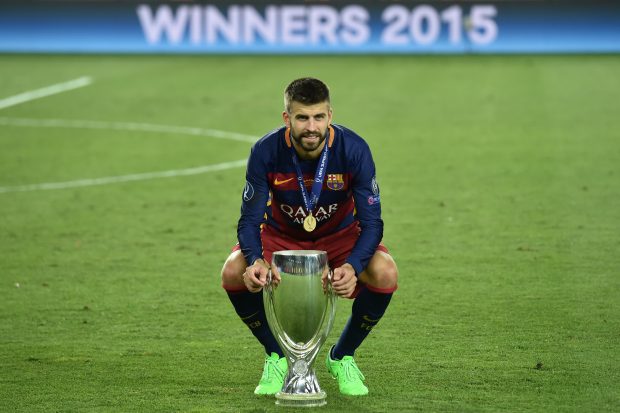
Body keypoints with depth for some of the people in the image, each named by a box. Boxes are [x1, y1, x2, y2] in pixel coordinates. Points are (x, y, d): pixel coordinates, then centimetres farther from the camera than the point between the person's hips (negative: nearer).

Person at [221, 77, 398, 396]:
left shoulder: (354, 150, -27)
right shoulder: (265, 152, -26)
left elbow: (372, 223, -24)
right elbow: (250, 220, -20)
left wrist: (352, 267, -44)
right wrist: (256, 261, -43)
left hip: (340, 235, 0)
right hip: (280, 235, 0)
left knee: (384, 273, -30)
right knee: (234, 272, -28)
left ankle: (342, 357, -2)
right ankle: (276, 357, -1)